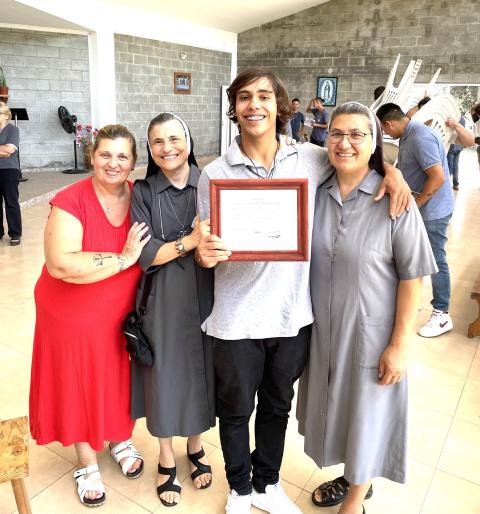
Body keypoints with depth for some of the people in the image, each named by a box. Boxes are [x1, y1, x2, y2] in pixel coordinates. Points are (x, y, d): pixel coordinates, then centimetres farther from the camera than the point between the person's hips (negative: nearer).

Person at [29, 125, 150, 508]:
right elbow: (61, 264, -33)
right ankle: (87, 463, 39)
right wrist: (123, 259, -29)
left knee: (120, 378, 20)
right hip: (74, 314, -3)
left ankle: (121, 440, 49)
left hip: (123, 312, 4)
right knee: (80, 384, 14)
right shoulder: (71, 201, -20)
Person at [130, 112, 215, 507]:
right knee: (166, 374, 9)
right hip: (163, 299, 0)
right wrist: (190, 241, -21)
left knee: (201, 368, 13)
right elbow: (146, 255, -9)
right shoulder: (143, 192, -2)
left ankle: (196, 447, 39)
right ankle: (167, 460, 33)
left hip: (205, 294, 1)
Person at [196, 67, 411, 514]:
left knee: (277, 407, 22)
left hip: (293, 314, 2)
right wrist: (205, 254, -24)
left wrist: (391, 169, -7)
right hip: (236, 320, -1)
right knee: (235, 410, 17)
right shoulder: (215, 174, -6)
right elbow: (206, 249, 0)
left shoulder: (312, 159, -4)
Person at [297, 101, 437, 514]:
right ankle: (351, 477, 49)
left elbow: (412, 276, -13)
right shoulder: (316, 193, -3)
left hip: (370, 332, -4)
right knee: (336, 405, 21)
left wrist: (400, 344, -13)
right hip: (323, 328, 4)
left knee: (367, 413, 14)